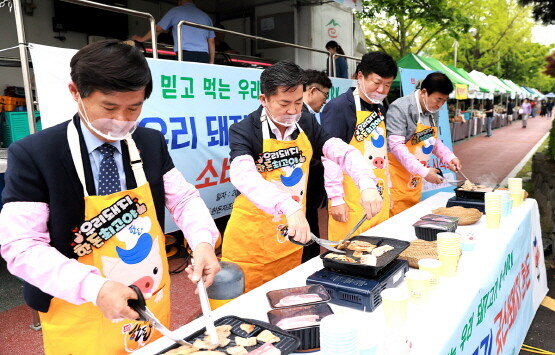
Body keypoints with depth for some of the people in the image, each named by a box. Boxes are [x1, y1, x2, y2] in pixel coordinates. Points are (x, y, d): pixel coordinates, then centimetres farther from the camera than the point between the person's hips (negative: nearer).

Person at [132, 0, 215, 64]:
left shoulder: (176, 11, 13)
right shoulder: (205, 16, 24)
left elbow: (157, 29, 16)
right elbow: (211, 42, 20)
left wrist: (142, 39, 31)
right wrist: (211, 62, 23)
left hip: (186, 55, -3)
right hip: (204, 57, 4)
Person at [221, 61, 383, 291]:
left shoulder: (307, 124, 0)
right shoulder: (244, 131, -17)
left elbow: (343, 152, -4)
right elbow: (243, 176, -34)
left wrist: (367, 185, -24)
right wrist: (289, 207, -49)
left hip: (291, 235, 5)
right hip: (251, 240, -5)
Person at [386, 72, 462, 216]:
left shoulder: (434, 112, 10)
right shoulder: (400, 108, -15)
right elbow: (396, 145, -20)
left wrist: (449, 157, 5)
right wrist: (423, 171, -23)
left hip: (415, 181, 8)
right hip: (397, 179, -7)